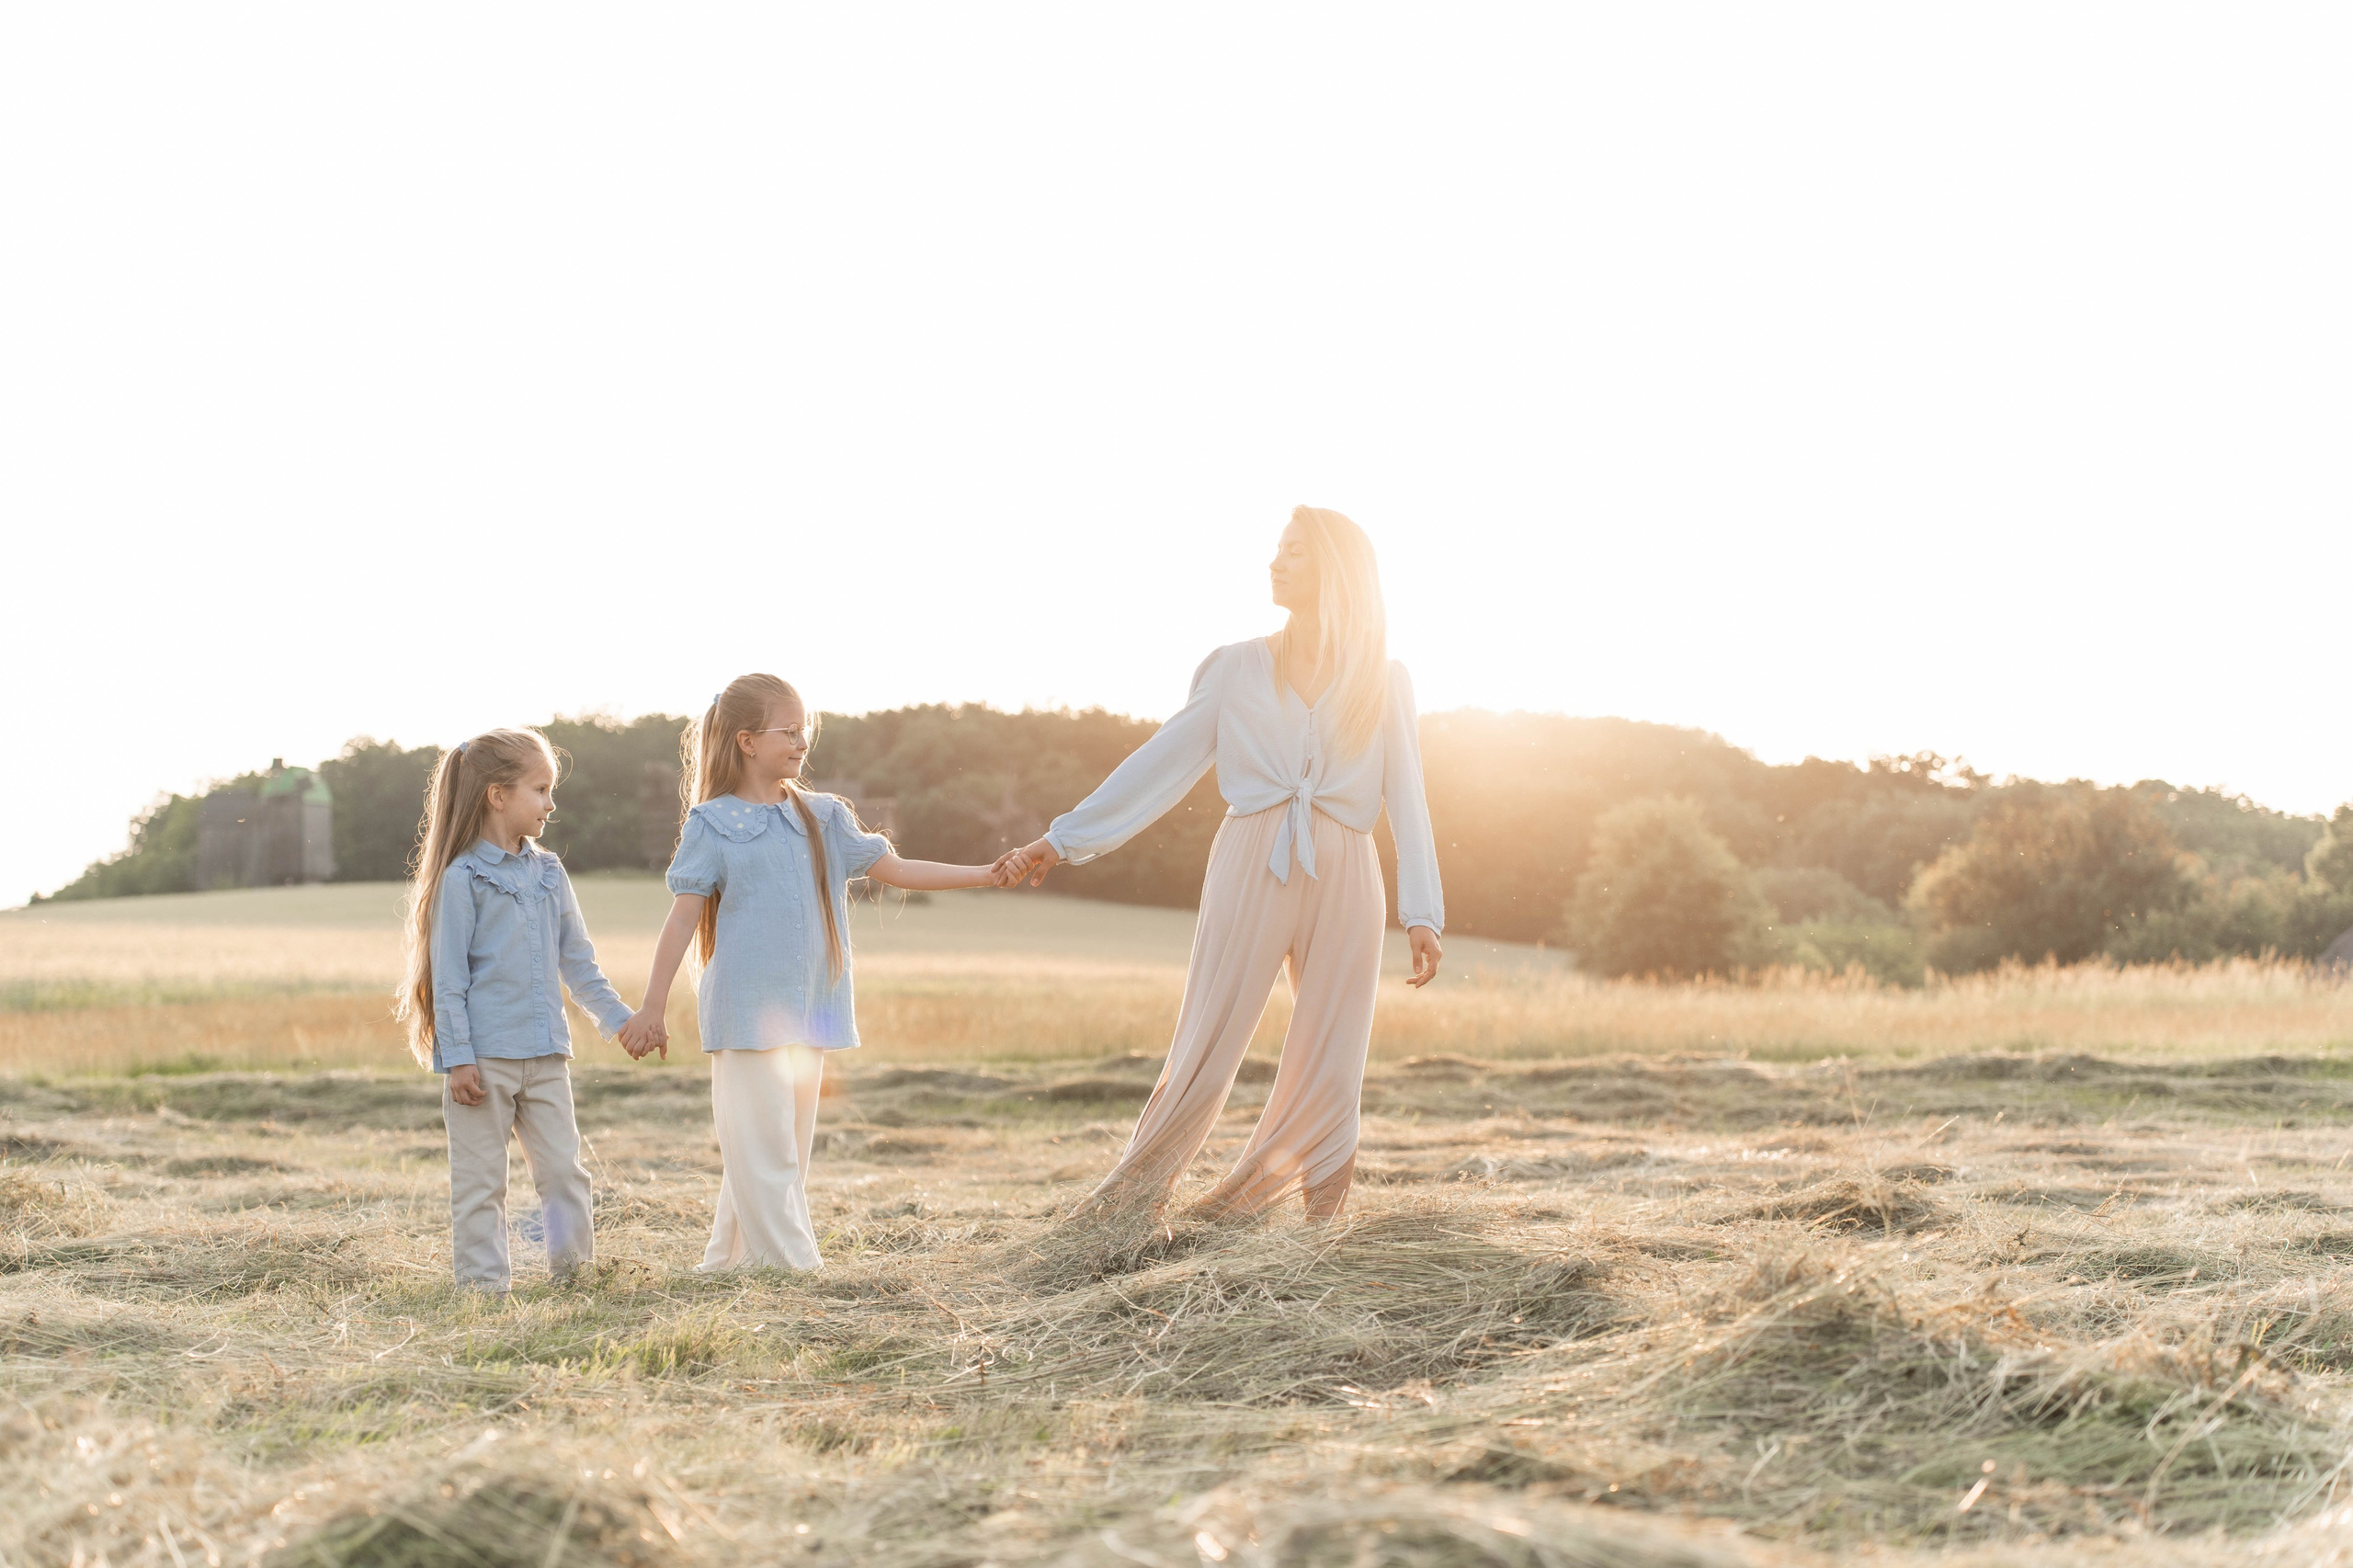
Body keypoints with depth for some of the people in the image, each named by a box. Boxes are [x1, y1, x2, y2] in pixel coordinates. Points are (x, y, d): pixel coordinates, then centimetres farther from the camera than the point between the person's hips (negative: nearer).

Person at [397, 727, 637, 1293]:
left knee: (564, 1167, 6)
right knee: (481, 1178, 2)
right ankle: (483, 1279, 9)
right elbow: (448, 976, -8)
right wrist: (457, 1058, -12)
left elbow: (578, 963, 18)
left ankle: (575, 1266, 15)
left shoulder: (548, 874, 11)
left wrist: (619, 1018, 14)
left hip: (545, 1055, 5)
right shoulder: (462, 878, -7)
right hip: (484, 1057, -5)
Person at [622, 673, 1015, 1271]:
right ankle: (796, 1268, -6)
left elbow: (893, 869, 12)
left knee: (788, 1152, 8)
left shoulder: (823, 817, 12)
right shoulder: (713, 824, -2)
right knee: (764, 1154, -8)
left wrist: (989, 874, 6)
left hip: (810, 1014, 6)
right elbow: (684, 917, -2)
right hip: (747, 1013, -6)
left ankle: (730, 1264, 16)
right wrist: (652, 1010, -4)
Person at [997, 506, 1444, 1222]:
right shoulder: (1237, 667, 11)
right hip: (1251, 867, -1)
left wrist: (1422, 913, -5)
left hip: (1343, 878, 1)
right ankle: (1129, 1200, 4)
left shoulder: (1383, 681, 10)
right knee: (1205, 1050, -6)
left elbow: (1407, 800, 5)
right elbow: (1162, 764, 9)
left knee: (1327, 1068, -2)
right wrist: (1063, 841, 4)